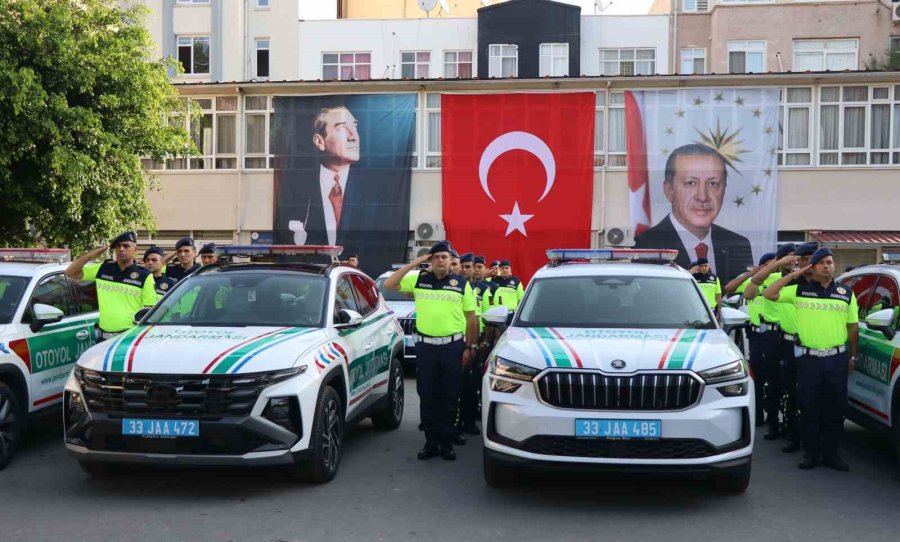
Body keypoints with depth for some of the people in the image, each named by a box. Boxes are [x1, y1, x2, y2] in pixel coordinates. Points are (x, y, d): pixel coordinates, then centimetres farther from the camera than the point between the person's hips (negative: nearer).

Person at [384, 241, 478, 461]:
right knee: (427, 397, 7)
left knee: (450, 397, 5)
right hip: (425, 345, 1)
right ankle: (431, 441, 16)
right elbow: (389, 284, -1)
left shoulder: (462, 284, 3)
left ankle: (447, 442, 15)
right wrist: (413, 263, -4)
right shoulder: (418, 280, 5)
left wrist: (469, 347, 0)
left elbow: (471, 317, 5)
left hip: (453, 346, -1)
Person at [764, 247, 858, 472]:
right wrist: (794, 274, -2)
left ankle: (831, 453, 18)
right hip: (809, 358, -1)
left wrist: (853, 356, 10)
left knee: (835, 409, 7)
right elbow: (769, 294, -4)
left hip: (837, 358, 2)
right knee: (810, 409, 5)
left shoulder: (846, 292, 8)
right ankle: (811, 453, 15)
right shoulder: (799, 290, 2)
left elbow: (853, 327, 12)